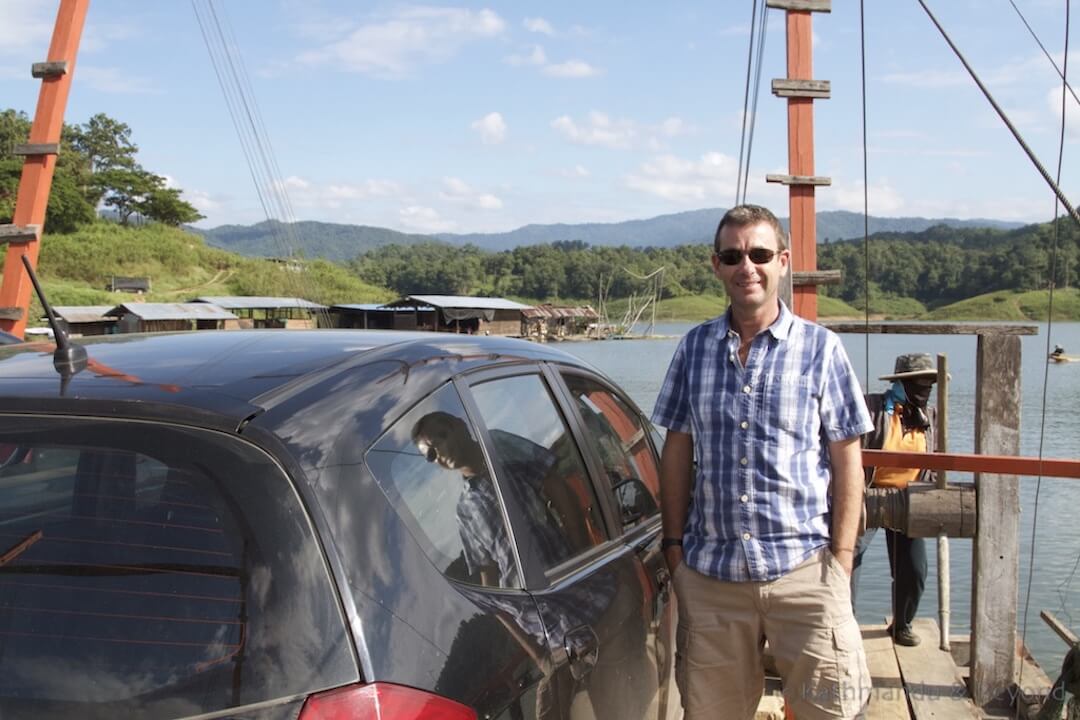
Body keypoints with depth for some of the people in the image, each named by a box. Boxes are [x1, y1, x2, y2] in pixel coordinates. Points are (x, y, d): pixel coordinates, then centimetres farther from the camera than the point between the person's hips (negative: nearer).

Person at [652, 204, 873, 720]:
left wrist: (841, 556, -5)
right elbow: (677, 452, 9)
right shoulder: (694, 348, 6)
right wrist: (674, 543, 5)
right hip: (709, 573, 3)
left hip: (803, 569, -2)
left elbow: (846, 459, 0)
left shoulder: (820, 348, -1)